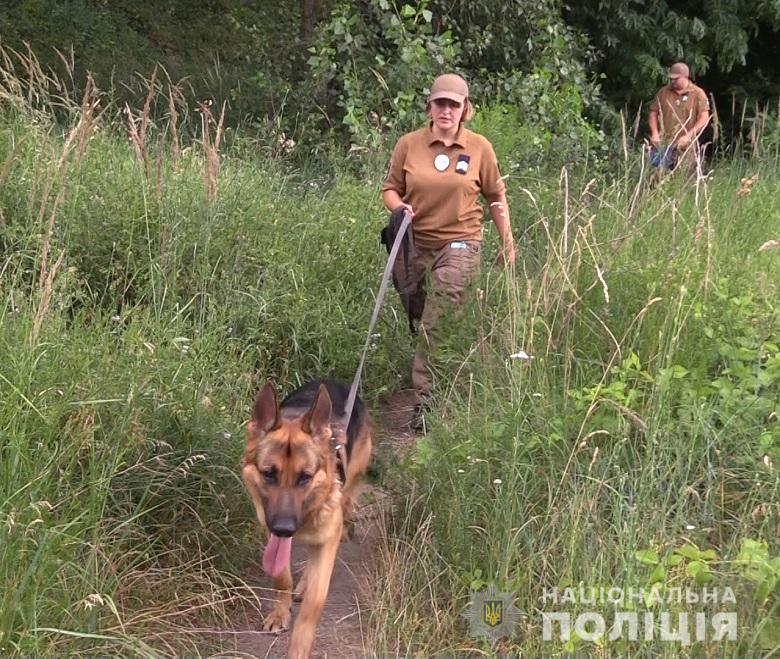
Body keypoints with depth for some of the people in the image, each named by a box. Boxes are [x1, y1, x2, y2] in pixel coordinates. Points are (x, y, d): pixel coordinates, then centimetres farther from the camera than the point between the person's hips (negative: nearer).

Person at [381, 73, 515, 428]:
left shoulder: (479, 147, 1)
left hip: (459, 244, -3)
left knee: (436, 326, -12)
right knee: (418, 319, 10)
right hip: (416, 244, 3)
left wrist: (508, 242, 12)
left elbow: (496, 196, 11)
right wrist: (399, 206, -14)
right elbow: (390, 188, 9)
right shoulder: (409, 144, 2)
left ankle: (425, 399, -10)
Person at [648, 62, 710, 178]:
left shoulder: (698, 94, 1)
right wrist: (655, 133, -3)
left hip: (685, 147, -2)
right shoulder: (663, 92, 10)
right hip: (663, 144, 2)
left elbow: (704, 118, -5)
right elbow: (653, 113, 13)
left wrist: (688, 136, -15)